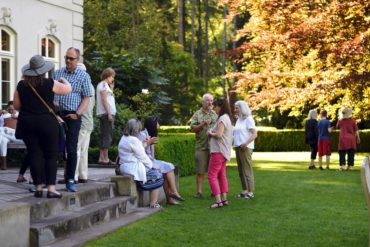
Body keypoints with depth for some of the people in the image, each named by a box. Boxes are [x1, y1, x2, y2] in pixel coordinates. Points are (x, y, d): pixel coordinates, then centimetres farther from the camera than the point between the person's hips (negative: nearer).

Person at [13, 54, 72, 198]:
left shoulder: (21, 85, 1)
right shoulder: (50, 84, -8)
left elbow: (16, 105, 8)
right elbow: (68, 89, 6)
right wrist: (64, 80, 27)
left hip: (26, 123, 3)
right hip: (47, 123, -3)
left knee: (34, 155, 7)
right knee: (51, 156, 3)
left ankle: (38, 188, 7)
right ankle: (51, 189, -1)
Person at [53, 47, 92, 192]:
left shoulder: (84, 76, 2)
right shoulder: (57, 73, 11)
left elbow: (87, 98, -1)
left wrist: (77, 113, -13)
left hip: (72, 116, -3)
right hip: (56, 113, 3)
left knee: (71, 149, 0)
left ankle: (70, 180, 7)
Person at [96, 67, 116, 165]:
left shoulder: (105, 85, 21)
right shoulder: (103, 85, -9)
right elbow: (104, 100, -16)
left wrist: (111, 88, 15)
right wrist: (109, 113, -20)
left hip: (106, 114, 10)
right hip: (106, 113, -10)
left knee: (105, 136, 11)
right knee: (107, 136, -9)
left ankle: (102, 158, 12)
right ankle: (105, 158, -9)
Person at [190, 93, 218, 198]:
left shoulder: (215, 114, 12)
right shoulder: (197, 114, 5)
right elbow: (192, 128, -2)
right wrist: (203, 124, -13)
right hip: (201, 146, -2)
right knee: (200, 170, 0)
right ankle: (199, 191, 4)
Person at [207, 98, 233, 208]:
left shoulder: (222, 118, -15)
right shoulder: (227, 118, 17)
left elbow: (219, 134, -24)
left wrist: (211, 133, -6)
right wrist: (212, 133, 2)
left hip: (219, 151, -10)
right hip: (224, 151, 10)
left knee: (212, 176, -9)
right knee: (221, 175, 15)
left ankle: (218, 200, -14)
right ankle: (224, 199, 15)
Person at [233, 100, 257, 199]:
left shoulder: (248, 119, -7)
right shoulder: (238, 120, 17)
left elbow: (254, 134, -13)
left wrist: (246, 143, -26)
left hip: (245, 148, -8)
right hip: (238, 147, 8)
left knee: (247, 170, -7)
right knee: (241, 171, 10)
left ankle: (250, 192, -5)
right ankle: (244, 190, 16)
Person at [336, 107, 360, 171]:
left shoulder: (340, 121, -4)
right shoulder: (352, 120, -5)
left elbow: (338, 127, 18)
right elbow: (356, 130, -2)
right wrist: (358, 138, 9)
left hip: (343, 139, 0)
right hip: (351, 139, 0)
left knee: (342, 153, 4)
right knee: (351, 153, 7)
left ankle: (342, 166, -10)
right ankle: (349, 167, 8)